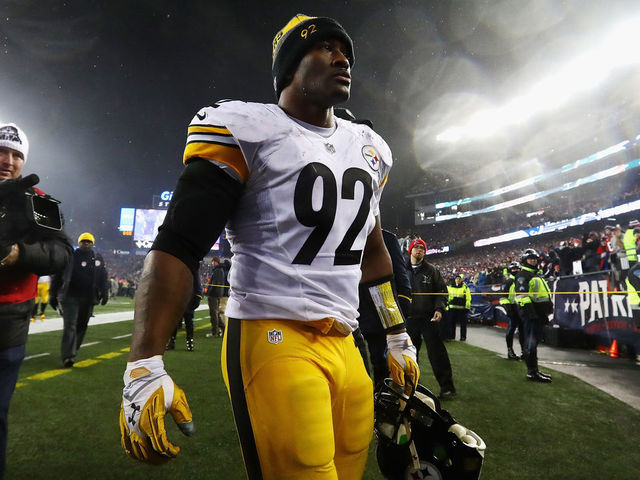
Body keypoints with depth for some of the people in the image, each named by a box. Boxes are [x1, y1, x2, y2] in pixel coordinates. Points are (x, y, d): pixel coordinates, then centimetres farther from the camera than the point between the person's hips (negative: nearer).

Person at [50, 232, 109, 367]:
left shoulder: (98, 259, 8)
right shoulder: (70, 256, -1)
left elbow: (103, 278, 9)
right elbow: (57, 276, 2)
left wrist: (104, 294, 1)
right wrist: (53, 295, 1)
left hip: (88, 299, 4)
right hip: (70, 297, -3)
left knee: (82, 326, 12)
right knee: (70, 326, -9)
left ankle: (72, 351, 29)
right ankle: (67, 356, -10)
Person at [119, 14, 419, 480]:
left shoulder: (369, 149, 17)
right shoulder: (246, 130, -4)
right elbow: (177, 246, -9)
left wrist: (397, 336, 24)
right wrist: (144, 366, -16)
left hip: (346, 344, 6)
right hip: (273, 339, -6)